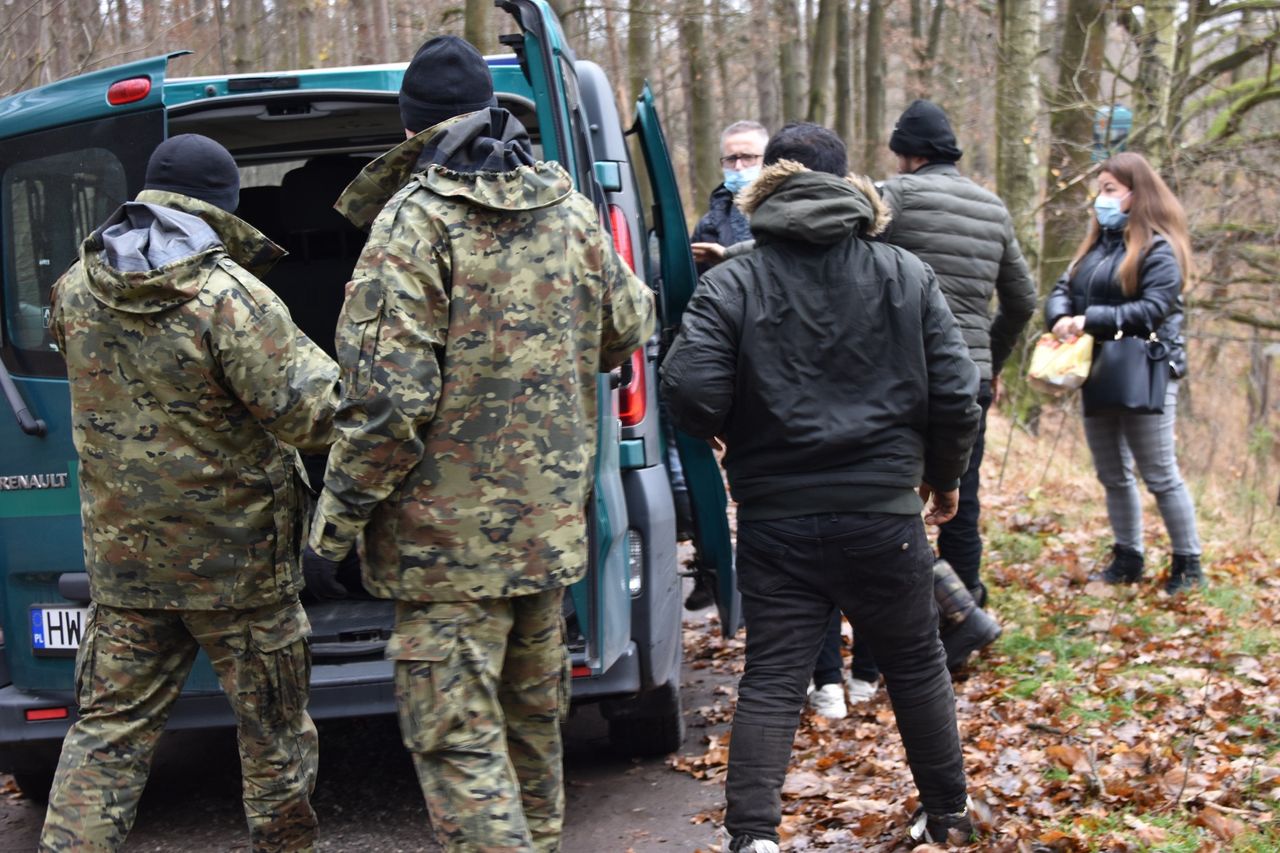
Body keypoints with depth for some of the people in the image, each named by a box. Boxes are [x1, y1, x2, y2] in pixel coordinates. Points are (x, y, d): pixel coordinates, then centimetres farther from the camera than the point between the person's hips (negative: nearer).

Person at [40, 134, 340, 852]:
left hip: (121, 556, 5)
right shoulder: (231, 298, -21)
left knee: (112, 723, 11)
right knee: (272, 721, 12)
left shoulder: (78, 289, 0)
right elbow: (313, 415, -23)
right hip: (235, 556, -5)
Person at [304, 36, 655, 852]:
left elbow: (390, 395, -19)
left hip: (449, 530, -7)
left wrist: (337, 518, -10)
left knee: (456, 734, -4)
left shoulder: (416, 221, -13)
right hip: (551, 514, 7)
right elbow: (627, 329, 18)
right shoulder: (570, 211, 6)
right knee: (533, 715, 22)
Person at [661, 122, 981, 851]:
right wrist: (944, 477, 16)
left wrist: (729, 437, 7)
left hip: (777, 519, -1)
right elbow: (957, 395, 0)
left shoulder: (734, 283, -3)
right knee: (918, 667, 18)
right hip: (884, 515, 1)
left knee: (772, 681, 3)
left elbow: (692, 393, -15)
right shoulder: (907, 276, 3)